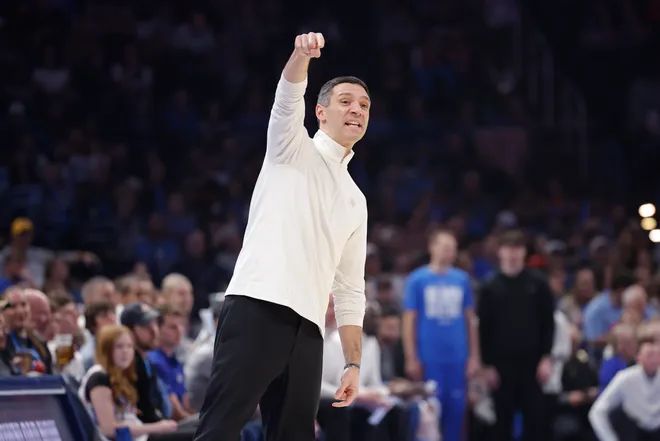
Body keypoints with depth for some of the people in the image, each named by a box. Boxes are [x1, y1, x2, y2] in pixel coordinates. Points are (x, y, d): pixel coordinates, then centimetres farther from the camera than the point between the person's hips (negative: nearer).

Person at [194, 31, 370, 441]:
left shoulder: (355, 200, 26)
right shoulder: (293, 147, 13)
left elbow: (350, 290, 24)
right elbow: (288, 97, -9)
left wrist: (353, 363, 15)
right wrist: (302, 55, -31)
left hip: (308, 329, 6)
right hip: (258, 310, -6)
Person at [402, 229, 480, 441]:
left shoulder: (462, 279, 7)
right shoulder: (417, 279, -1)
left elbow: (470, 319, 12)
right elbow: (409, 320, 0)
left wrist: (474, 356, 8)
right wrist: (411, 358, -5)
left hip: (457, 357, 3)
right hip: (429, 357, -3)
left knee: (456, 408, 4)